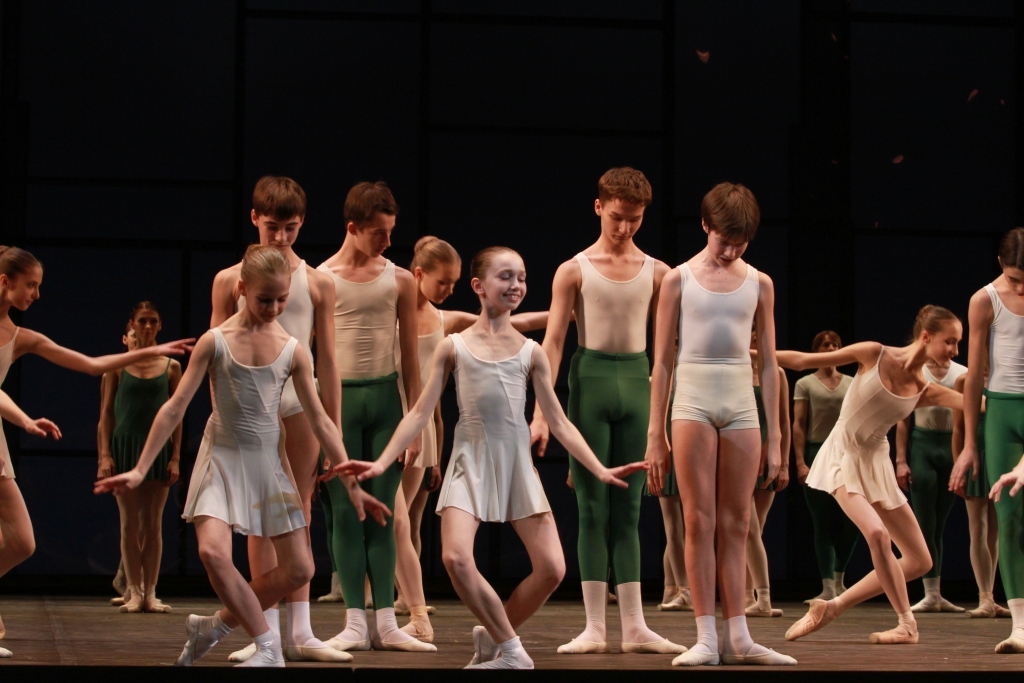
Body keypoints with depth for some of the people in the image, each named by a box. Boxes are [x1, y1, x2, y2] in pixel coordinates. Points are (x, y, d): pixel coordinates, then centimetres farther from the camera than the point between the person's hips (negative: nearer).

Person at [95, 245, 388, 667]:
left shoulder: (292, 351, 0)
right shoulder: (216, 342, -6)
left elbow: (320, 422, 5)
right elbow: (175, 408, -4)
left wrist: (352, 483, 3)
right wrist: (140, 469, -7)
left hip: (268, 462, 3)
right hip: (222, 458, -3)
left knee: (299, 570, -1)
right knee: (213, 552, -26)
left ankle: (217, 626, 16)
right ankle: (267, 645, -12)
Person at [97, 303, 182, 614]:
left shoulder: (171, 366, 5)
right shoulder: (118, 365, 4)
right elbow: (106, 413, 3)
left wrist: (175, 457, -1)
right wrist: (105, 455, -6)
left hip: (158, 448, 1)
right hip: (125, 446, 0)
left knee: (153, 523, 1)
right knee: (130, 522, -1)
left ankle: (150, 592, 3)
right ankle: (133, 591, 2)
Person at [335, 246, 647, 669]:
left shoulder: (530, 352, 8)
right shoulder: (453, 346, 4)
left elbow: (559, 423, 9)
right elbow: (420, 413, 4)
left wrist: (600, 470, 1)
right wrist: (382, 463, -5)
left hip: (518, 465, 2)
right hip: (471, 463, -2)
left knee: (552, 569, -8)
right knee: (456, 558, -24)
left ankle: (493, 638, 15)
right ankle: (511, 650, -8)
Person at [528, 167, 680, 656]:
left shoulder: (656, 273, 8)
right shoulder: (574, 271, 1)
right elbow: (552, 344, -3)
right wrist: (540, 414, -11)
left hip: (637, 382, 2)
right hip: (590, 381, -2)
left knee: (627, 511, 5)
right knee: (593, 509, -1)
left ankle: (634, 627, 6)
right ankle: (594, 628, 1)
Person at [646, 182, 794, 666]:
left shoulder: (758, 285, 9)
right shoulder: (679, 280, 3)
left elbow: (768, 363, 11)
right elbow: (661, 362, 3)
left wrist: (774, 437, 8)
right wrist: (655, 434, 0)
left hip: (741, 404, 2)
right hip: (693, 401, -2)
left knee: (735, 524, 3)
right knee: (700, 521, -3)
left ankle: (737, 637, 4)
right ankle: (706, 638, -3)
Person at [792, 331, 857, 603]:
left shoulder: (853, 384, 14)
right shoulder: (805, 384, 5)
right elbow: (798, 425, -2)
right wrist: (800, 462, -11)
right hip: (818, 453, -2)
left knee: (851, 521, -2)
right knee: (823, 523, -3)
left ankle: (839, 580, 18)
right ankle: (828, 588, -3)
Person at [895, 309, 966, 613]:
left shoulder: (962, 374, 4)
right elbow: (904, 419, 1)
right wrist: (901, 460, -4)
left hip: (952, 447, 2)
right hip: (922, 445, -2)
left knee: (938, 524, 7)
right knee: (925, 523, -4)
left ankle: (936, 595, 11)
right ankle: (931, 593, -2)